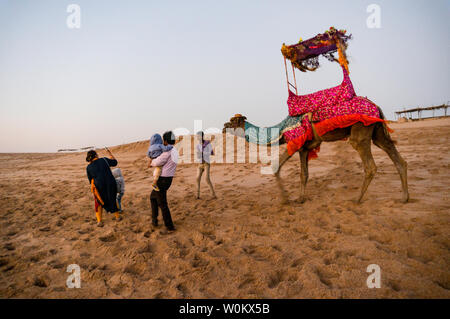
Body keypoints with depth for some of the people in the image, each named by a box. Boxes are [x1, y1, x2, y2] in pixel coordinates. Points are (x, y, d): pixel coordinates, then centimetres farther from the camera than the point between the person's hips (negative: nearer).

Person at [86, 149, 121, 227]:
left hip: (99, 187, -1)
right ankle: (117, 216, 37)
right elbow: (115, 162, 16)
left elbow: (91, 180, 10)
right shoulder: (104, 160, 1)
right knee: (112, 199, 27)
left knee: (99, 203, 24)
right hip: (111, 184, 1)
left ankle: (99, 221, 15)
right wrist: (110, 154, 30)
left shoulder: (89, 167, 2)